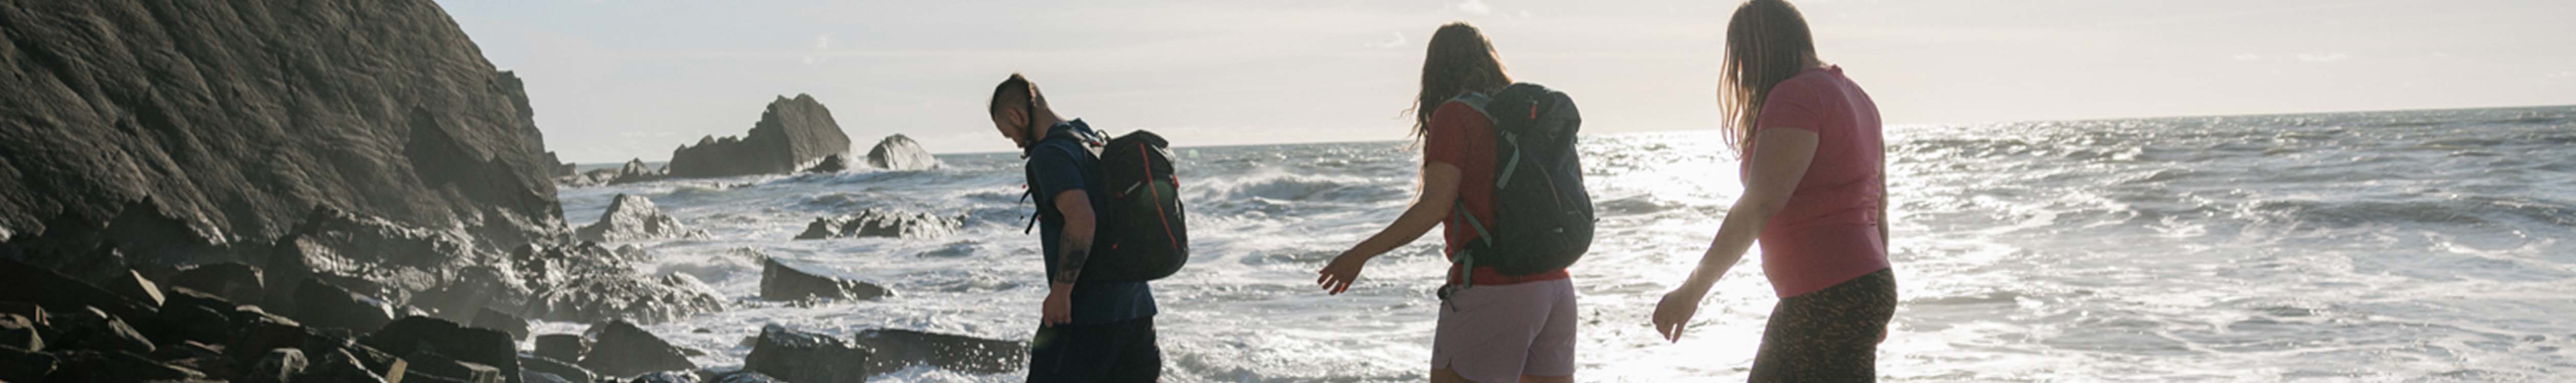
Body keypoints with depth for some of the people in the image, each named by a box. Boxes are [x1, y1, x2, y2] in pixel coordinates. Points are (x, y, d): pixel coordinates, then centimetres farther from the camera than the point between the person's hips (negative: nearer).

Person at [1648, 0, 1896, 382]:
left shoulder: (1795, 97, -15)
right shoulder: (1850, 95, 15)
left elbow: (1759, 206, -23)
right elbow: (1877, 206, 19)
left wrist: (1692, 290, -21)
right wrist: (1875, 305, 26)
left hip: (1830, 302, -10)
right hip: (1859, 291, 10)